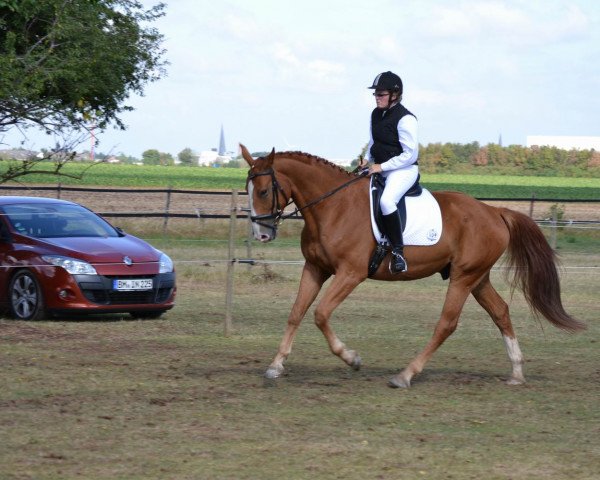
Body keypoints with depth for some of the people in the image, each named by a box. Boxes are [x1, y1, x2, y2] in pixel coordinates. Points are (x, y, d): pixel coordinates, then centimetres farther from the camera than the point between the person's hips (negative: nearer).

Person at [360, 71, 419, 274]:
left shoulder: (405, 119, -16)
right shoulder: (376, 114, 10)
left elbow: (410, 154, -17)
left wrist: (382, 166, -19)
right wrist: (367, 158, 6)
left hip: (403, 170, -9)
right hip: (379, 169, 10)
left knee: (386, 200, -35)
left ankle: (398, 251, -32)